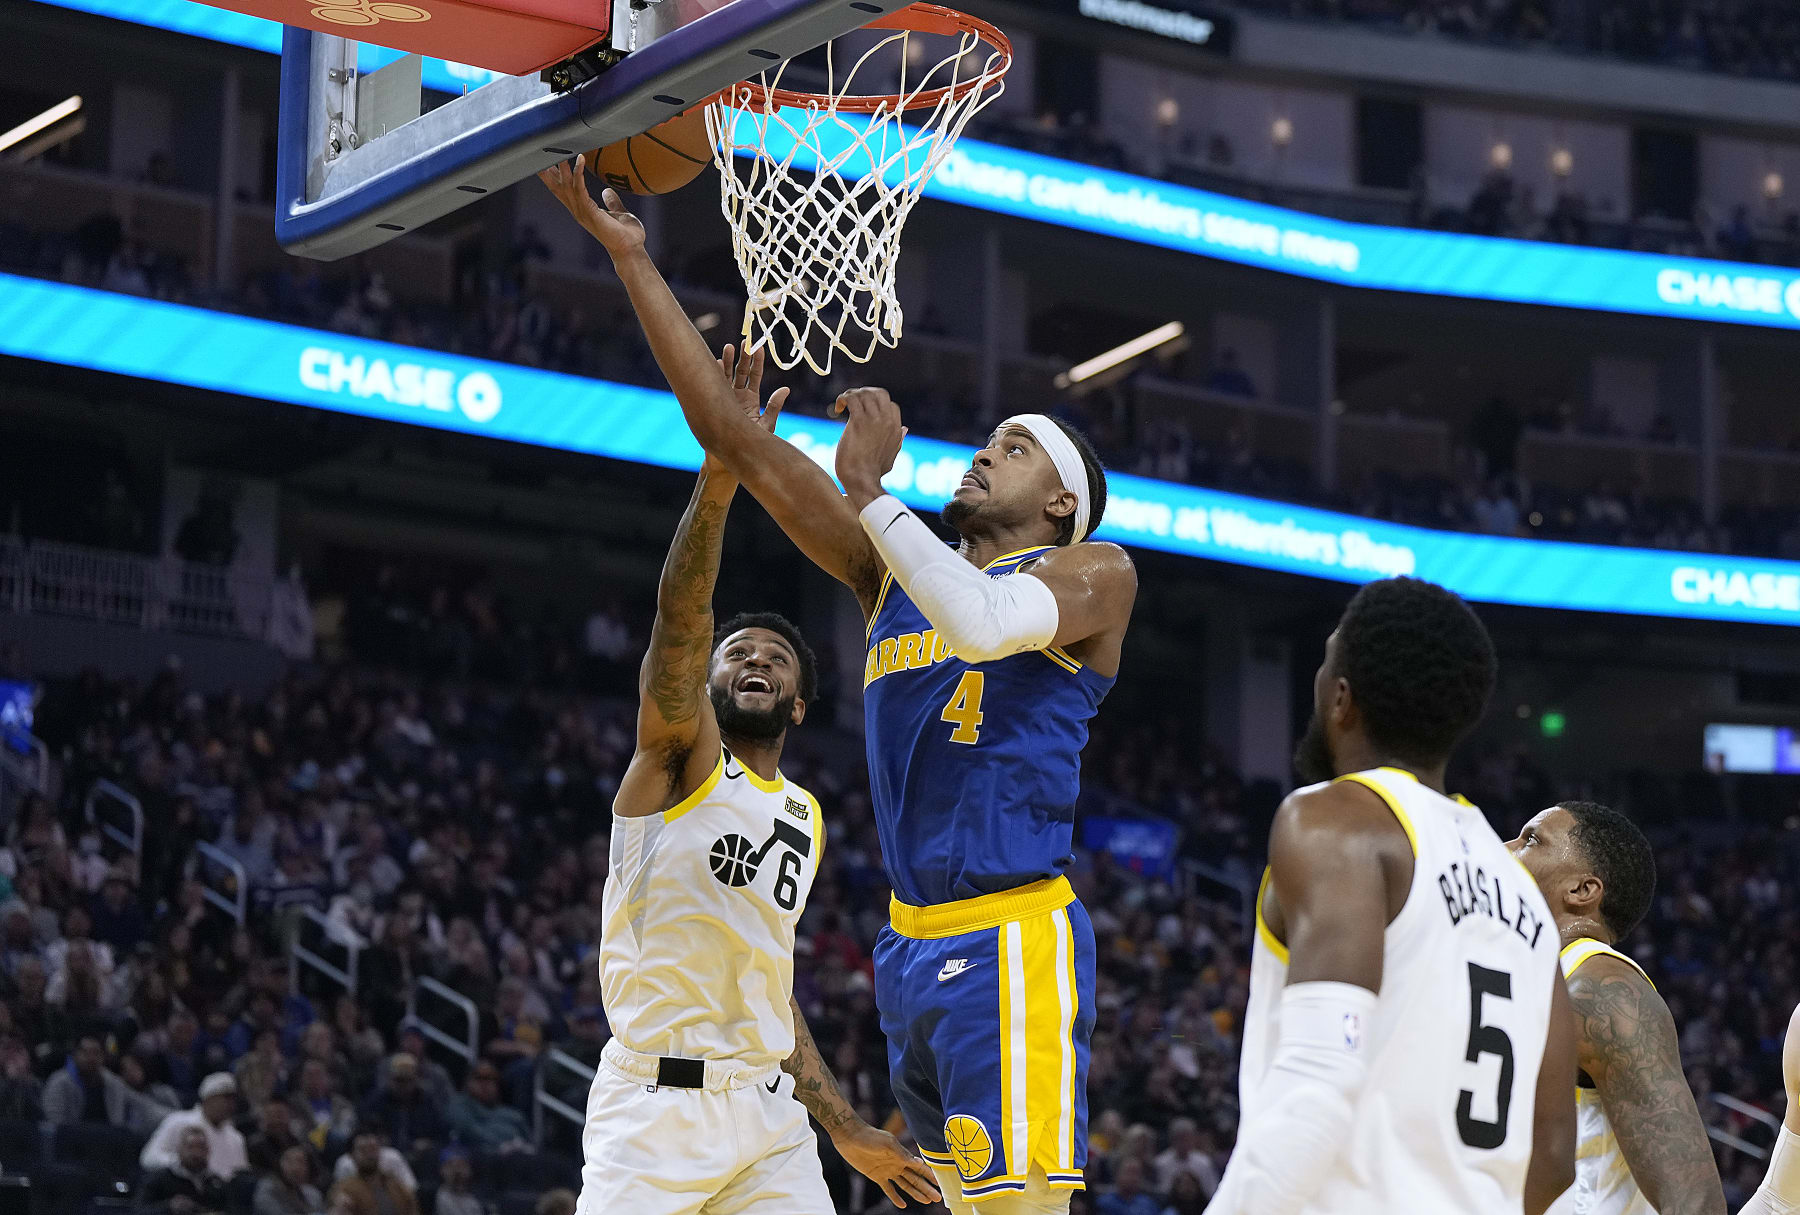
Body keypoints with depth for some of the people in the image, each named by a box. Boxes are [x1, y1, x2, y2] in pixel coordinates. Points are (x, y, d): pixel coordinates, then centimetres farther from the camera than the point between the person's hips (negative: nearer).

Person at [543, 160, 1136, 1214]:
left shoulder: (1098, 573, 0)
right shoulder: (895, 567, 16)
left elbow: (985, 621, -23)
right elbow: (736, 438, 12)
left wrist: (870, 488, -17)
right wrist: (630, 258, 6)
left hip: (1012, 940, -7)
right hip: (914, 941, 7)